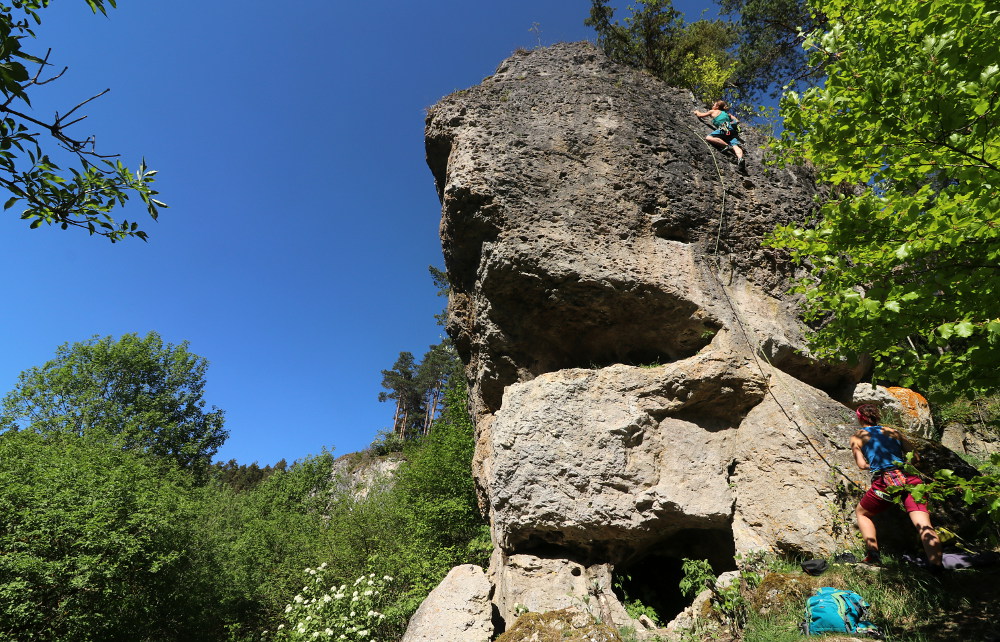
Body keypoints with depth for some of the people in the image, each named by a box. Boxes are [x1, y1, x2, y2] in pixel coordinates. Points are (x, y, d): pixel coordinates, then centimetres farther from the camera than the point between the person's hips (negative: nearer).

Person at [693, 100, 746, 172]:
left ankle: (727, 145, -32)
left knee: (708, 138, -18)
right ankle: (740, 158, -49)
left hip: (724, 129, -6)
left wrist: (697, 112, 55)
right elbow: (737, 121, 30)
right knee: (735, 145, -18)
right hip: (732, 130, 6)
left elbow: (700, 115, 34)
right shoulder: (727, 114, 35)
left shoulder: (713, 111, 23)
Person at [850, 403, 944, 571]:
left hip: (884, 481, -3)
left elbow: (862, 465, 3)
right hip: (909, 478, 3)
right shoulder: (893, 431, 23)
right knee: (925, 526, -5)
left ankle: (873, 555, 9)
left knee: (861, 513, 21)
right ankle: (937, 567, -21)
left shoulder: (857, 437, 13)